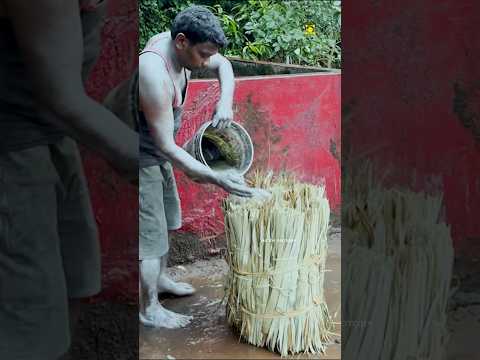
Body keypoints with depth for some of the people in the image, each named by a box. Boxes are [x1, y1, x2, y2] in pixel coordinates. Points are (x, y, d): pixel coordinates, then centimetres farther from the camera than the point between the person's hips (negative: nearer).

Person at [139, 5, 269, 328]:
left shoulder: (176, 44, -11)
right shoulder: (154, 73, -36)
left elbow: (223, 65, 8)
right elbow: (166, 146, -34)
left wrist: (226, 102, -12)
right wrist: (218, 179, -34)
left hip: (157, 153, 10)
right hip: (142, 157, -9)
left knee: (166, 219, 23)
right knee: (150, 231, -2)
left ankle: (160, 279, 43)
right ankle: (149, 310, 13)